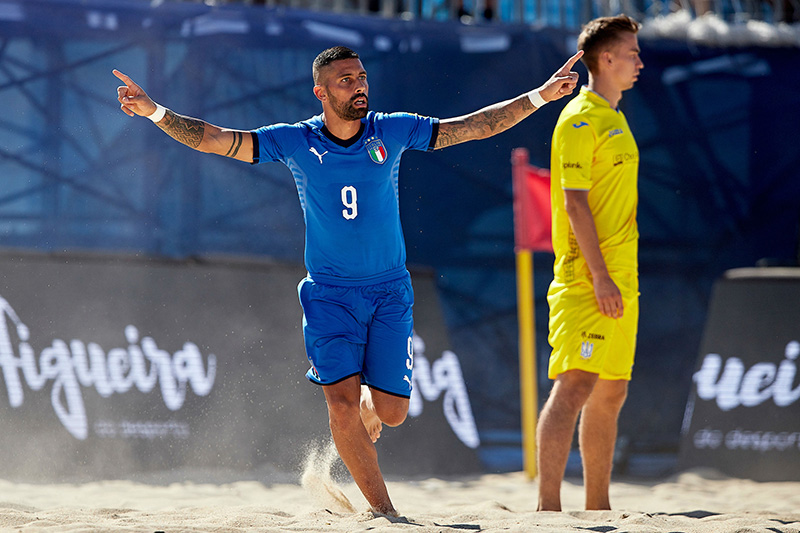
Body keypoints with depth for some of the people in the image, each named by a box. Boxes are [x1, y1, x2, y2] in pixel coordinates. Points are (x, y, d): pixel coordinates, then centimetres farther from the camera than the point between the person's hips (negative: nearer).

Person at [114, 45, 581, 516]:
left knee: (392, 412, -3)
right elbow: (214, 140, -10)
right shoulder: (296, 142, -6)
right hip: (329, 293, -1)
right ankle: (384, 510, -3)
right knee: (342, 400, -15)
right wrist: (156, 112, -22)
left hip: (390, 292, 1)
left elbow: (473, 127, 0)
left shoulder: (392, 132, -2)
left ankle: (367, 411, 36)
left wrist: (540, 97, -5)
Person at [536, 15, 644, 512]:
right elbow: (574, 201, -17)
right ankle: (548, 507, -19)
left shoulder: (614, 120, 19)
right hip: (587, 280, -9)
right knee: (575, 386, -15)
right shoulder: (580, 119, -10)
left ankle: (598, 506, 16)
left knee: (611, 393, 11)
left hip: (619, 280, 9)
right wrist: (600, 276, -22)